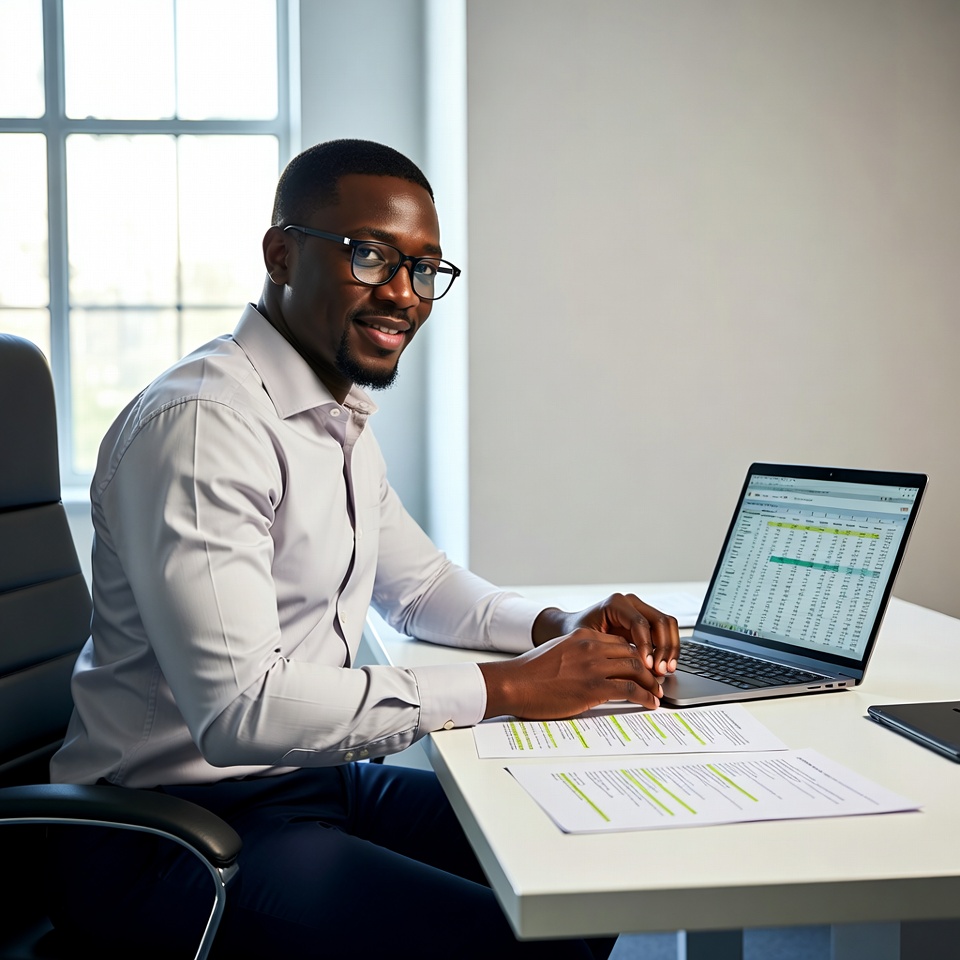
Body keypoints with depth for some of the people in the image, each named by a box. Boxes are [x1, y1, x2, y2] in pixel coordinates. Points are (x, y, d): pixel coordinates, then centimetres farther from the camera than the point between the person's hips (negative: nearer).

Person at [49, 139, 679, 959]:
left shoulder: (341, 421, 11)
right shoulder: (200, 425, -21)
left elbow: (419, 583, 24)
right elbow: (240, 708, -29)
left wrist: (560, 630, 4)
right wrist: (508, 688, -23)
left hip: (317, 775, 9)